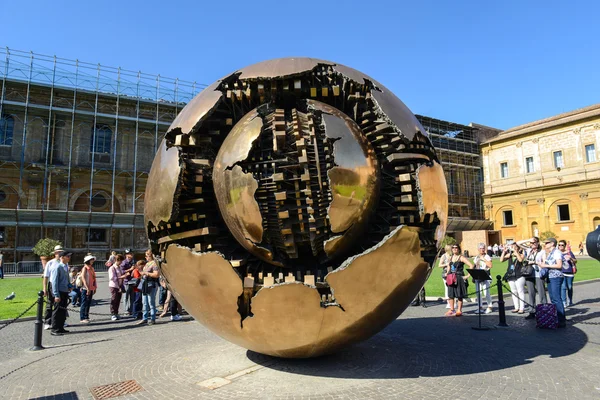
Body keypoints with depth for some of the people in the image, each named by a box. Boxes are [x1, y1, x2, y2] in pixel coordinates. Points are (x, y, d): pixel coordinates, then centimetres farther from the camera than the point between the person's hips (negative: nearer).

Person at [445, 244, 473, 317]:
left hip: (459, 278, -6)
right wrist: (447, 273, 16)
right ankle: (452, 310, 19)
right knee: (450, 294, 8)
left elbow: (471, 266, -15)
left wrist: (467, 276, -16)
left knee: (459, 295, 1)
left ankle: (459, 310, 11)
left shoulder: (461, 257, -8)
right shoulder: (451, 257, 11)